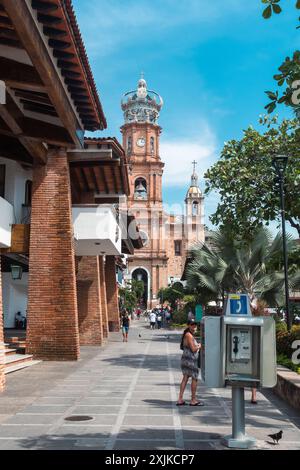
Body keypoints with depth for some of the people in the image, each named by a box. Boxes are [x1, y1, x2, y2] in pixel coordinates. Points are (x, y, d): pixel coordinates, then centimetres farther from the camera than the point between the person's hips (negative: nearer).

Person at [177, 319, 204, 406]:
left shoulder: (187, 335, 14)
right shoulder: (189, 335, -18)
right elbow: (193, 349, -22)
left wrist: (197, 346, 10)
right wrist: (199, 346, -1)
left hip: (185, 359, 10)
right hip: (190, 360, -10)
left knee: (185, 378, 11)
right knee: (194, 379, 2)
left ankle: (180, 399, 12)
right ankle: (193, 400, 11)